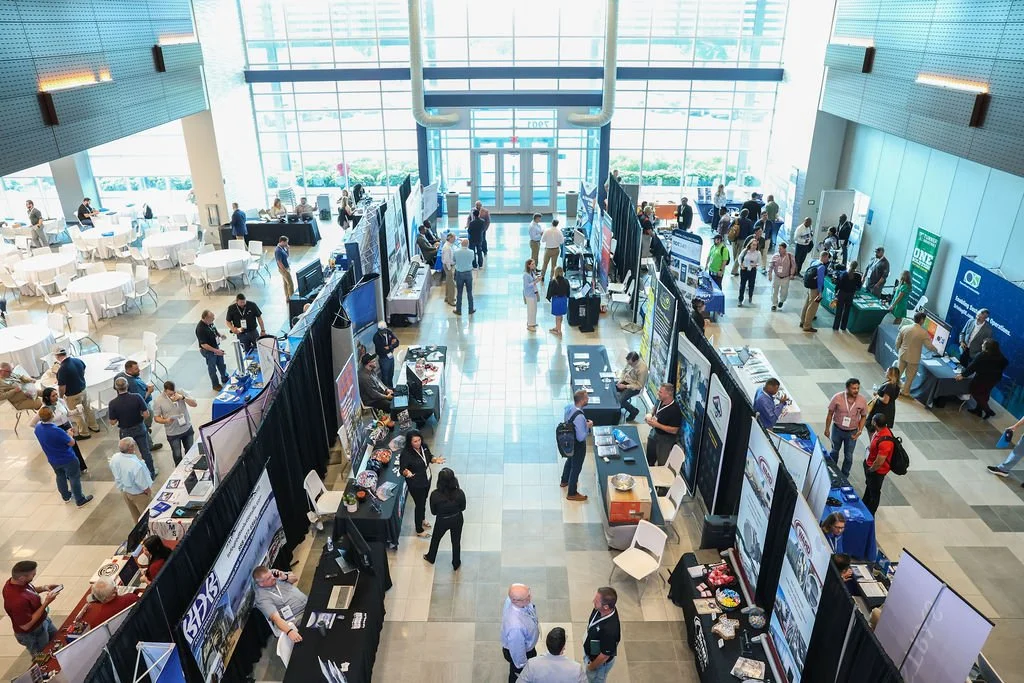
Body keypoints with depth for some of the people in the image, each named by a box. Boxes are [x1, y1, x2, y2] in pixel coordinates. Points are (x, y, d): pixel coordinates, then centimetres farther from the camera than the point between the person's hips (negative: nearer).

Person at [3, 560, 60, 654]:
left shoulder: (14, 581, -16)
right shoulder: (18, 600, -43)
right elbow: (26, 625, -31)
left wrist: (43, 588, -9)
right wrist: (46, 603, -29)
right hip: (32, 635, -8)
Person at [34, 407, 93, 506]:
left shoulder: (37, 428, -14)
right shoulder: (56, 431, -36)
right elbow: (72, 443, -21)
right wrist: (69, 435, -3)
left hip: (53, 460, 7)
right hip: (67, 459, -7)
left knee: (60, 477, 28)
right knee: (74, 478, 12)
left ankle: (66, 496, 46)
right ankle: (80, 500, 24)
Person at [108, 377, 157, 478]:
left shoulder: (113, 403, -21)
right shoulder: (136, 397, -22)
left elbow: (112, 422, -12)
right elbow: (146, 414, -17)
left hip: (125, 431, 0)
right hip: (140, 428, 0)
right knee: (145, 451, 16)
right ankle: (152, 473, 29)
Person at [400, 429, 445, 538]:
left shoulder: (424, 446, -12)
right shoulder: (406, 454, -31)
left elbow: (429, 457, 5)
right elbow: (402, 469, -23)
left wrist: (435, 460, -16)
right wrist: (407, 473, -44)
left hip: (427, 480, 7)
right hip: (416, 485, -6)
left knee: (424, 501, 28)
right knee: (419, 505, 10)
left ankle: (422, 520, 56)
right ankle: (419, 530, 33)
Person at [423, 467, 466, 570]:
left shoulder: (435, 495, -31)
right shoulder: (460, 493, -28)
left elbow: (433, 512, -13)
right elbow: (463, 508, -8)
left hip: (442, 521, 0)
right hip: (457, 520, 1)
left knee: (435, 539, 30)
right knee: (456, 541, 26)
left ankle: (431, 557, 55)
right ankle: (456, 564, 46)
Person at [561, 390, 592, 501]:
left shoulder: (569, 406, -13)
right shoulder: (579, 417, -38)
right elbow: (581, 437, -32)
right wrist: (588, 426, -18)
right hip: (577, 445, -8)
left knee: (570, 460, 32)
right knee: (576, 467, 12)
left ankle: (564, 481, 55)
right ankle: (572, 493, 30)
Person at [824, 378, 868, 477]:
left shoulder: (862, 401, -15)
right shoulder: (837, 397, -19)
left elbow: (863, 416, 0)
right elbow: (830, 413, -7)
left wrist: (860, 430, -10)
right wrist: (827, 429, -3)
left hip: (852, 432, 0)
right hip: (837, 429, 0)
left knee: (848, 456, 11)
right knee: (834, 451, 20)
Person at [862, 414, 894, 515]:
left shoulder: (885, 441, -39)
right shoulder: (881, 430, -11)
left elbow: (879, 462, -30)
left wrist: (870, 470, -16)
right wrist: (870, 448, 2)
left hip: (877, 470, -9)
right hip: (870, 464, 9)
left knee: (874, 492, 14)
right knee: (868, 486, 31)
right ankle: (864, 504, 55)